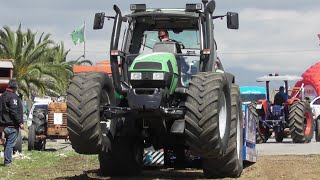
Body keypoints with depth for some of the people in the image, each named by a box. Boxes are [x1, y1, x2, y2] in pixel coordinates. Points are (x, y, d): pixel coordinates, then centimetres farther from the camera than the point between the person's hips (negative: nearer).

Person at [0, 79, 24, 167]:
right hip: (12, 124, -9)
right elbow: (14, 111, -21)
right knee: (10, 143, -6)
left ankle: (7, 161, 20)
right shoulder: (13, 97, -15)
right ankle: (7, 162, -7)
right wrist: (20, 122, -18)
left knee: (8, 143, 16)